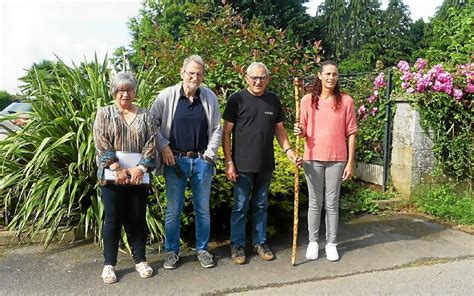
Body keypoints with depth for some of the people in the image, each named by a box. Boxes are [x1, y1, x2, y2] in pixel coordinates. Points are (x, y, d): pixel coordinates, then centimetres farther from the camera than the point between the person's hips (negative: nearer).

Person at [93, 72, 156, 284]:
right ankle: (109, 264, 18)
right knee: (113, 219, 5)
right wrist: (117, 168, -16)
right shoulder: (104, 114, 4)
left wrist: (140, 168, -13)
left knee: (137, 218, 9)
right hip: (112, 175, -1)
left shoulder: (145, 116, 8)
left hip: (138, 176, 2)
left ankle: (140, 260, 23)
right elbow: (101, 143, -6)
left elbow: (151, 144, 0)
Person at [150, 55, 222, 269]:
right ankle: (171, 251, 22)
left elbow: (217, 129, 7)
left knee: (203, 209, 10)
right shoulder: (167, 95, -3)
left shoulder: (210, 97, 3)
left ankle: (202, 249, 26)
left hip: (202, 161, 2)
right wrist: (163, 147, -7)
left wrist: (209, 154, -1)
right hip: (175, 160, -2)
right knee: (173, 209, 6)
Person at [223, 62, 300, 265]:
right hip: (243, 164, -4)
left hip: (266, 164, 4)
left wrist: (288, 149, -3)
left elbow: (279, 129, 14)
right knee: (240, 206, 5)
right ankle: (237, 245, 19)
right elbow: (226, 132, -6)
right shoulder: (237, 100, -6)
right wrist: (229, 162, -11)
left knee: (261, 206, 15)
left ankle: (260, 242, 29)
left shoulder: (273, 100, 7)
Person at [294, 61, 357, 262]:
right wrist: (300, 132, -17)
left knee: (332, 203, 8)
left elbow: (351, 133, 1)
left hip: (337, 160, 0)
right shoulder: (308, 100, 1)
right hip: (313, 159, 1)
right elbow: (303, 131, 7)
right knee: (315, 203, 9)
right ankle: (313, 242, 21)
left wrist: (350, 162, -2)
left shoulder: (346, 101, 0)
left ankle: (331, 243, 20)